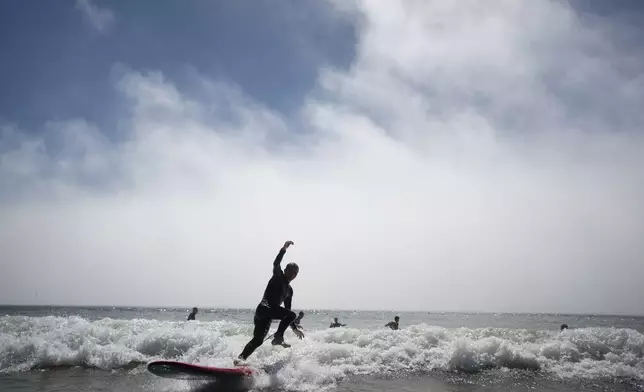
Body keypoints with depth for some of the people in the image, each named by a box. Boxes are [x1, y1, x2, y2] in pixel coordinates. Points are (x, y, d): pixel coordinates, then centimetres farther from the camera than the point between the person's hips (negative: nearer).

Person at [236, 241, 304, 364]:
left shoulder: (289, 290, 27)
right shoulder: (278, 277, 8)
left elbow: (287, 310, 30)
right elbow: (276, 264, -13)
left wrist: (294, 328, 29)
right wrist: (284, 249, -24)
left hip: (270, 315, 8)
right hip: (264, 309, -8)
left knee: (258, 340, -6)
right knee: (291, 314, -21)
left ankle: (241, 357, -12)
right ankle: (278, 337, -19)